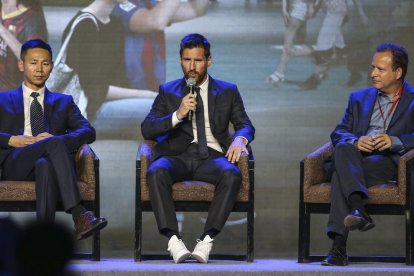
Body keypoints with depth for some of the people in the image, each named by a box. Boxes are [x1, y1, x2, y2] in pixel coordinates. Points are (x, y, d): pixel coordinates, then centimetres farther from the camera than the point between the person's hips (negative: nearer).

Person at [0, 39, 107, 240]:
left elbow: (88, 132, 11)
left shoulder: (63, 102, 29)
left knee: (46, 166, -40)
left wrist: (58, 139, -8)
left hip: (49, 161, 1)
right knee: (54, 144, -36)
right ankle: (78, 215, -49)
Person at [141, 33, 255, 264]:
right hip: (178, 156, 0)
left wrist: (240, 139, -13)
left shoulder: (228, 92, 17)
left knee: (232, 175, -36)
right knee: (156, 172, -35)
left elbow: (246, 125, 12)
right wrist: (178, 115, -11)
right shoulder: (168, 92, 16)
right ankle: (173, 240, -38)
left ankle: (207, 240, -36)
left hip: (212, 156, 0)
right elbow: (147, 130, 7)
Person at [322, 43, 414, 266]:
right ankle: (359, 211, -52)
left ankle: (339, 247, -43)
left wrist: (395, 141, -18)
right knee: (342, 149, -35)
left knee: (341, 172, -33)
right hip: (357, 157, 3)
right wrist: (355, 141, -8)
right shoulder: (359, 98, 26)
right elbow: (338, 132, 15)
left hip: (390, 162, -3)